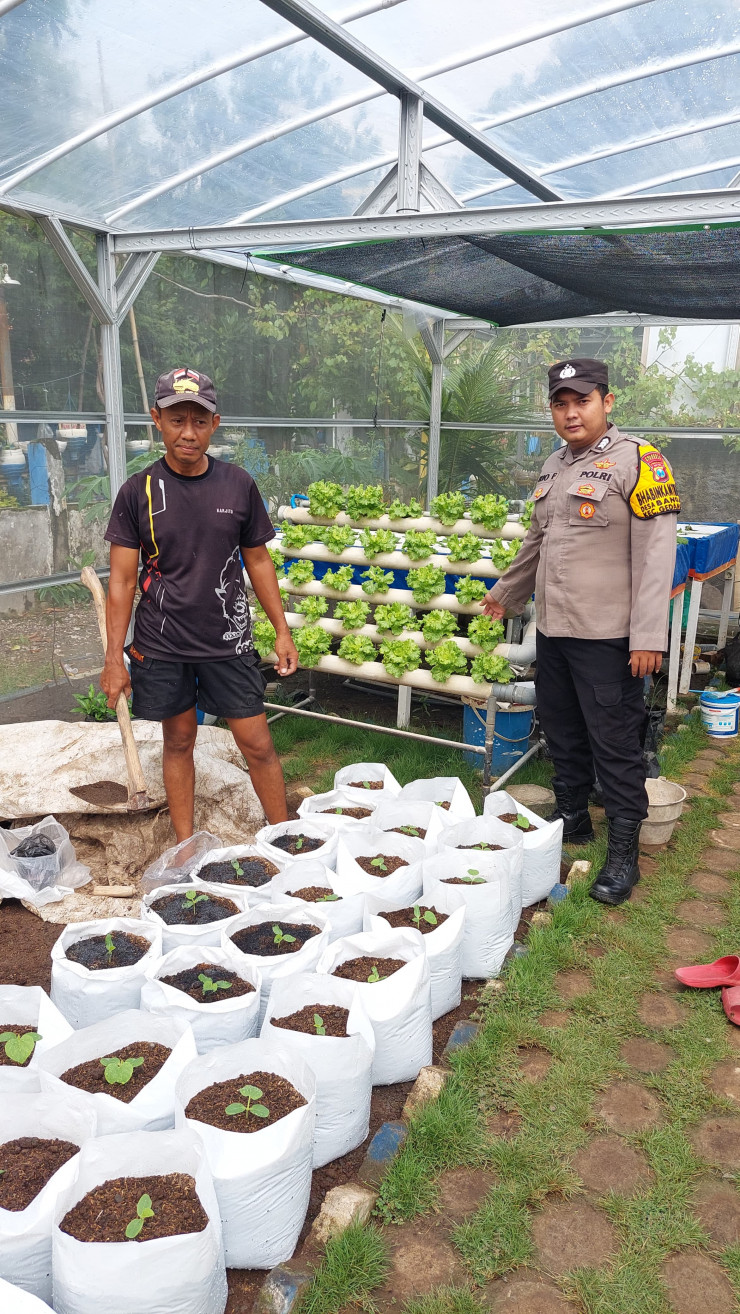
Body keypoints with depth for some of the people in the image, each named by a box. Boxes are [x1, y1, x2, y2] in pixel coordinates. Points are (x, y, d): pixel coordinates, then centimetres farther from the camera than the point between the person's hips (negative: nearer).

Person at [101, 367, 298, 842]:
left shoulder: (239, 485, -2)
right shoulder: (139, 491, -5)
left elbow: (258, 560, 7)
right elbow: (123, 578, -3)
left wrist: (283, 631, 4)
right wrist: (114, 657, -5)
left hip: (228, 642, 0)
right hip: (162, 644, 0)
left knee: (258, 744, 3)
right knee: (179, 740, 13)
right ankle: (185, 849, 28)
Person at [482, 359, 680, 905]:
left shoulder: (637, 459, -10)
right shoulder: (555, 465, 14)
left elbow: (655, 553, -16)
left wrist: (648, 636, -20)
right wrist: (506, 593, 33)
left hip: (607, 637, -7)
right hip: (553, 630, 7)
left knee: (615, 746, 1)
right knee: (563, 733, 18)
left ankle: (624, 851, 13)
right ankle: (572, 818, 35)